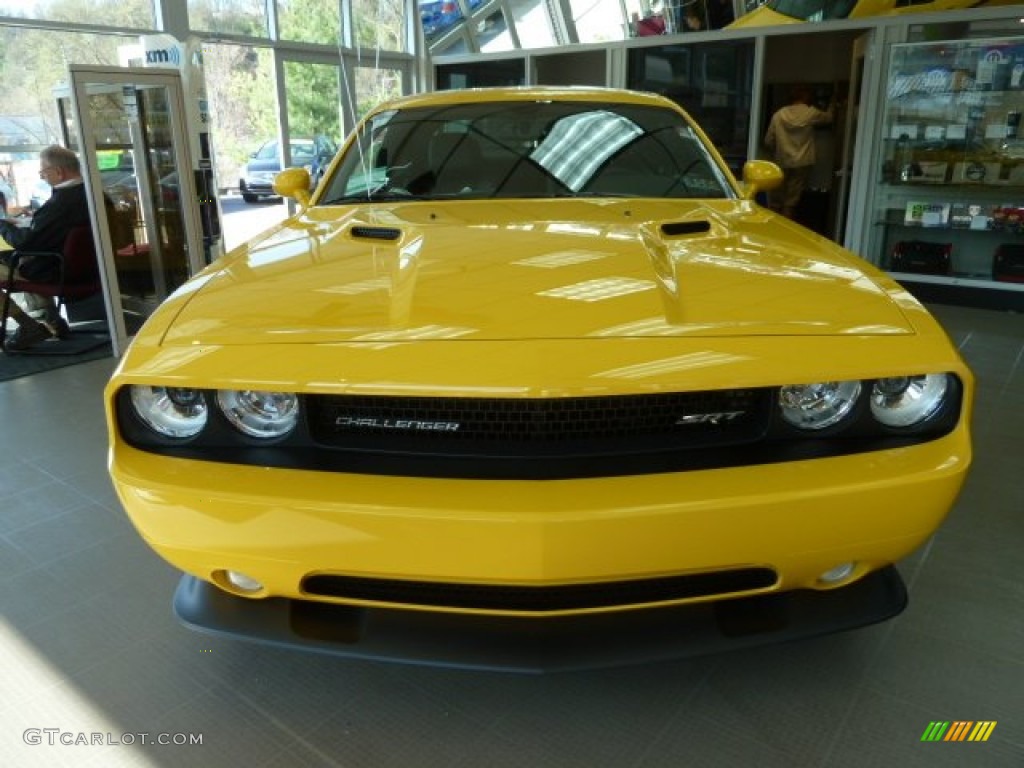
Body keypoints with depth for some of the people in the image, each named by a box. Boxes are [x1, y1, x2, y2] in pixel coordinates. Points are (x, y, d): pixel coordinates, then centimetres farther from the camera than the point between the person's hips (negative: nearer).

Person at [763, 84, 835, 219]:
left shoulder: (779, 115, 0)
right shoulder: (811, 113, -3)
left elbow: (768, 141, 3)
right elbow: (828, 118, 18)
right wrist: (831, 107, 39)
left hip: (782, 163, 2)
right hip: (802, 163, -2)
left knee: (776, 201, 8)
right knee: (791, 202, 1)